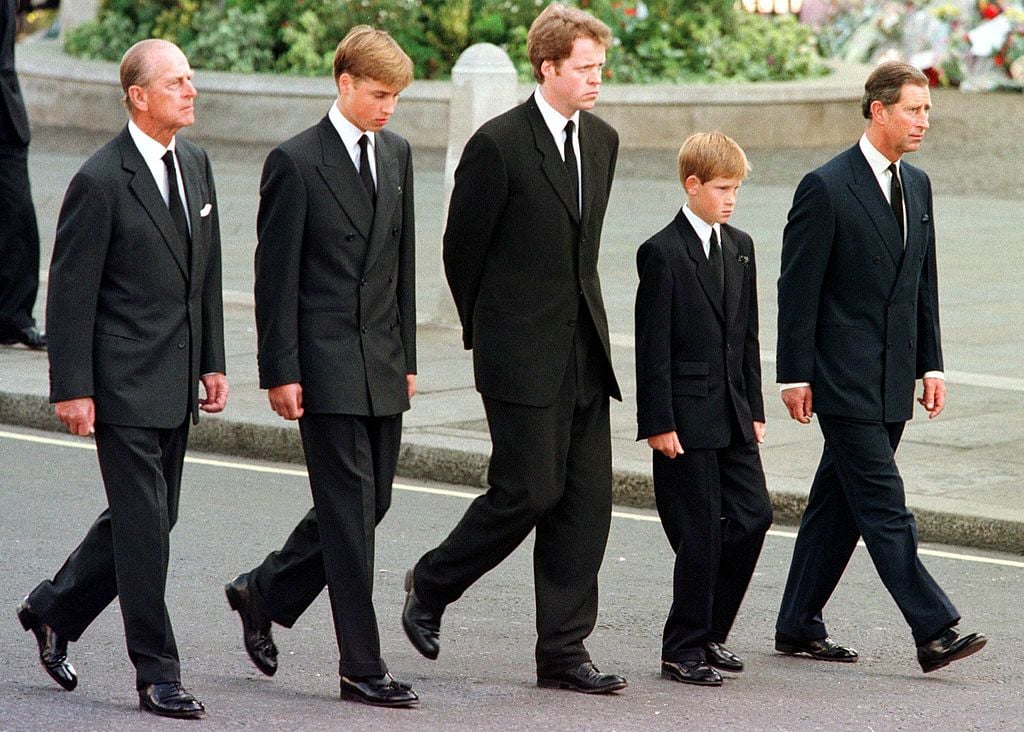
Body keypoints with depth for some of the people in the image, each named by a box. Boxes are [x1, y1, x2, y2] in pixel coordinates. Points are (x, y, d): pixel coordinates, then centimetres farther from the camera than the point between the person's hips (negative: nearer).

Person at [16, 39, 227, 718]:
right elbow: (70, 292, -12)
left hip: (176, 382, 8)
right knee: (144, 524, -5)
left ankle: (54, 610, 33)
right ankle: (158, 676, 2)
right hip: (125, 381, -8)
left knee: (152, 517, 15)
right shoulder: (100, 181, -14)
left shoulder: (195, 162, 9)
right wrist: (73, 389, -14)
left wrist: (213, 362, 12)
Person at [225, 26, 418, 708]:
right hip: (326, 363, -7)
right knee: (350, 507, -5)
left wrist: (406, 355, 14)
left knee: (371, 499, 10)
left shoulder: (397, 154, 11)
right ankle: (363, 667, -1)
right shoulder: (297, 162, -9)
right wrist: (281, 371, -12)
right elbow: (276, 276, -9)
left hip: (382, 363, 7)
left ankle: (264, 593, 30)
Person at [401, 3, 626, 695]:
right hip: (523, 354, -7)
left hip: (585, 351, 7)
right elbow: (462, 249, -3)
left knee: (587, 497, 3)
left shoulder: (602, 141, 11)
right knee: (529, 490, -7)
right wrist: (488, 332, 6)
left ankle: (563, 650, 8)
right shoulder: (498, 144, -11)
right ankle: (432, 585, 17)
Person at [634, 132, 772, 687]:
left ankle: (709, 632, 18)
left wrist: (754, 408, 13)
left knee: (753, 515, 4)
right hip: (686, 417, -7)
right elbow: (652, 345, -12)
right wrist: (658, 423, -15)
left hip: (732, 413, 7)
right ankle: (684, 648, 6)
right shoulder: (663, 252, -10)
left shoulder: (740, 247, 12)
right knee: (700, 532, -5)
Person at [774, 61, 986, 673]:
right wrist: (795, 375, -11)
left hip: (893, 379, 7)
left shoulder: (917, 185, 13)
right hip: (845, 380, -7)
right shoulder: (826, 187, -10)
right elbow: (798, 289, -9)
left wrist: (931, 364, 12)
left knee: (840, 502, 11)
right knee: (884, 507, -9)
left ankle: (800, 627, 18)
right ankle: (934, 632, -13)